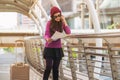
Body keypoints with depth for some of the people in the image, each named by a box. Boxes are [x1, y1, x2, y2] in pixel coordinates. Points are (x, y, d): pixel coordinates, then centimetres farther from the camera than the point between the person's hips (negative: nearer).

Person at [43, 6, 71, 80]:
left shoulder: (62, 23, -1)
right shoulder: (49, 23, -8)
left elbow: (68, 33, -12)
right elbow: (46, 35, -11)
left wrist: (64, 21, -16)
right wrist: (47, 39, -34)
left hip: (58, 48, 3)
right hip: (49, 48, -2)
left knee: (56, 68, 6)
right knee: (48, 67, -12)